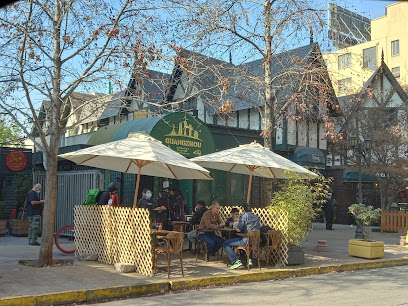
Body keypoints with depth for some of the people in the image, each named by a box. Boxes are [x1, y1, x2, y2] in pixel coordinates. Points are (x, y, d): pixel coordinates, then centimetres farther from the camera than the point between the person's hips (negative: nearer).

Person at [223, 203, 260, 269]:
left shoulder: (244, 216, -7)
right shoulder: (257, 217, 13)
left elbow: (238, 229, -15)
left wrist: (236, 227, 8)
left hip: (246, 241, -7)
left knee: (226, 244, 0)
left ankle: (236, 261, -11)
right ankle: (249, 259, 28)